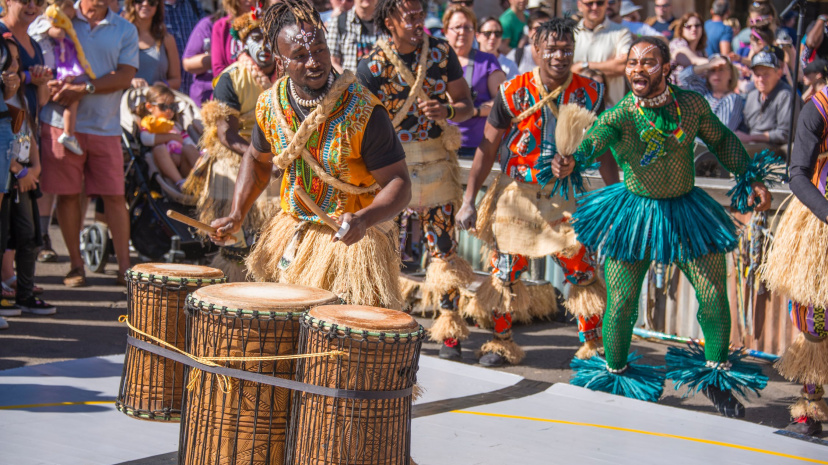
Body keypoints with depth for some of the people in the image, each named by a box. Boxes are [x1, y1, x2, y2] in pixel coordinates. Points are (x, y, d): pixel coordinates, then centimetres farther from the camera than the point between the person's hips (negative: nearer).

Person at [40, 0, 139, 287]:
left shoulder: (125, 30, 8)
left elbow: (126, 77, -3)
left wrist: (84, 89, -14)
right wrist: (50, 83, -13)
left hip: (106, 126, 1)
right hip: (61, 122, 0)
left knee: (115, 196, 0)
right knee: (68, 194, 3)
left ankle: (124, 266, 5)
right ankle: (76, 265, 13)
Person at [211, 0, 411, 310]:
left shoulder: (363, 112, -22)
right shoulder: (270, 105, -6)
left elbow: (398, 183, -18)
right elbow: (258, 159, 15)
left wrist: (364, 219, -36)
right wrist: (236, 216, 4)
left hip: (355, 237, -5)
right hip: (292, 233, 5)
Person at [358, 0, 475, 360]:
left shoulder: (441, 53, 0)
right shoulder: (373, 65, -8)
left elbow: (466, 106, 5)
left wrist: (446, 110, -17)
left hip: (437, 160, 2)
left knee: (443, 246, 3)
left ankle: (449, 332, 11)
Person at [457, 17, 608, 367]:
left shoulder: (590, 93, -3)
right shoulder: (513, 92, -7)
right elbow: (487, 148, -3)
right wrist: (468, 201, -7)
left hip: (567, 196, 0)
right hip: (517, 194, 0)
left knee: (582, 271, -3)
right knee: (506, 270, 3)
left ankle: (593, 345, 11)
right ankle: (502, 344, 19)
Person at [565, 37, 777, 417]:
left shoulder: (692, 105, -10)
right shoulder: (619, 116, -19)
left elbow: (722, 141, 8)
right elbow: (594, 140, -40)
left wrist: (751, 179, 4)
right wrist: (570, 162, -62)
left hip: (686, 210, 2)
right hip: (634, 213, -2)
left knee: (715, 298, 1)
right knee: (621, 305, -1)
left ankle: (716, 377, 26)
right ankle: (615, 377, 26)